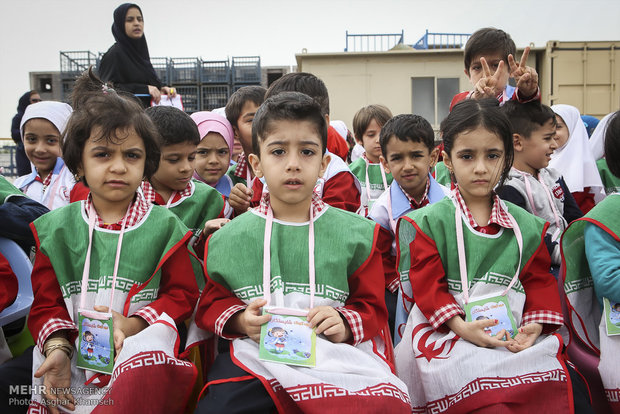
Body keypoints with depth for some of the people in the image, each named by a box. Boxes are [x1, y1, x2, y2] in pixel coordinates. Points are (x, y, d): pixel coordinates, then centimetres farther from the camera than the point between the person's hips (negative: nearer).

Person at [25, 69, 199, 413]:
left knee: (152, 381, -35)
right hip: (72, 351, 3)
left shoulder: (164, 226, 6)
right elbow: (46, 302, 8)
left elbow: (182, 294, 3)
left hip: (138, 354, -2)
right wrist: (58, 348, -12)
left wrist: (132, 325, -14)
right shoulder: (56, 227, 11)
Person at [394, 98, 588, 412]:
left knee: (555, 378, -21)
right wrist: (462, 326, -16)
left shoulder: (527, 226, 14)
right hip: (447, 330, -3)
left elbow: (539, 281, 14)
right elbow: (427, 285, -3)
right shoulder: (428, 222, 3)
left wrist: (535, 323, -5)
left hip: (514, 334, 4)